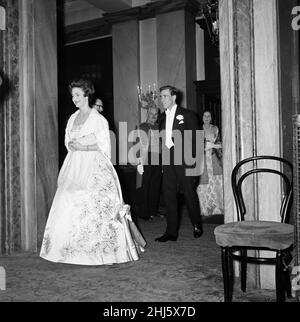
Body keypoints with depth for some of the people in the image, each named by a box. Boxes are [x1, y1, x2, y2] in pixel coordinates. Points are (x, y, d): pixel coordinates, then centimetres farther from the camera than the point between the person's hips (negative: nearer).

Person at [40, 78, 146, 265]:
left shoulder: (98, 119, -4)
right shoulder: (72, 118, 15)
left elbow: (104, 145, -7)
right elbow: (68, 142, 19)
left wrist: (84, 147, -13)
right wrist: (74, 145, -2)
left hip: (94, 168, -6)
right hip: (75, 168, 6)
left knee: (93, 206, -7)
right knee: (69, 206, 1)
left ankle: (99, 250, 4)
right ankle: (75, 249, 10)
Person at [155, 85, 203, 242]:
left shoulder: (187, 115, 0)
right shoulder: (163, 118, 15)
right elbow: (162, 140, 14)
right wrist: (163, 160, 5)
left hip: (183, 160, -5)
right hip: (167, 162, 5)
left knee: (189, 194, 4)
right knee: (168, 195, 3)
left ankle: (197, 226, 25)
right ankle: (171, 232, 11)